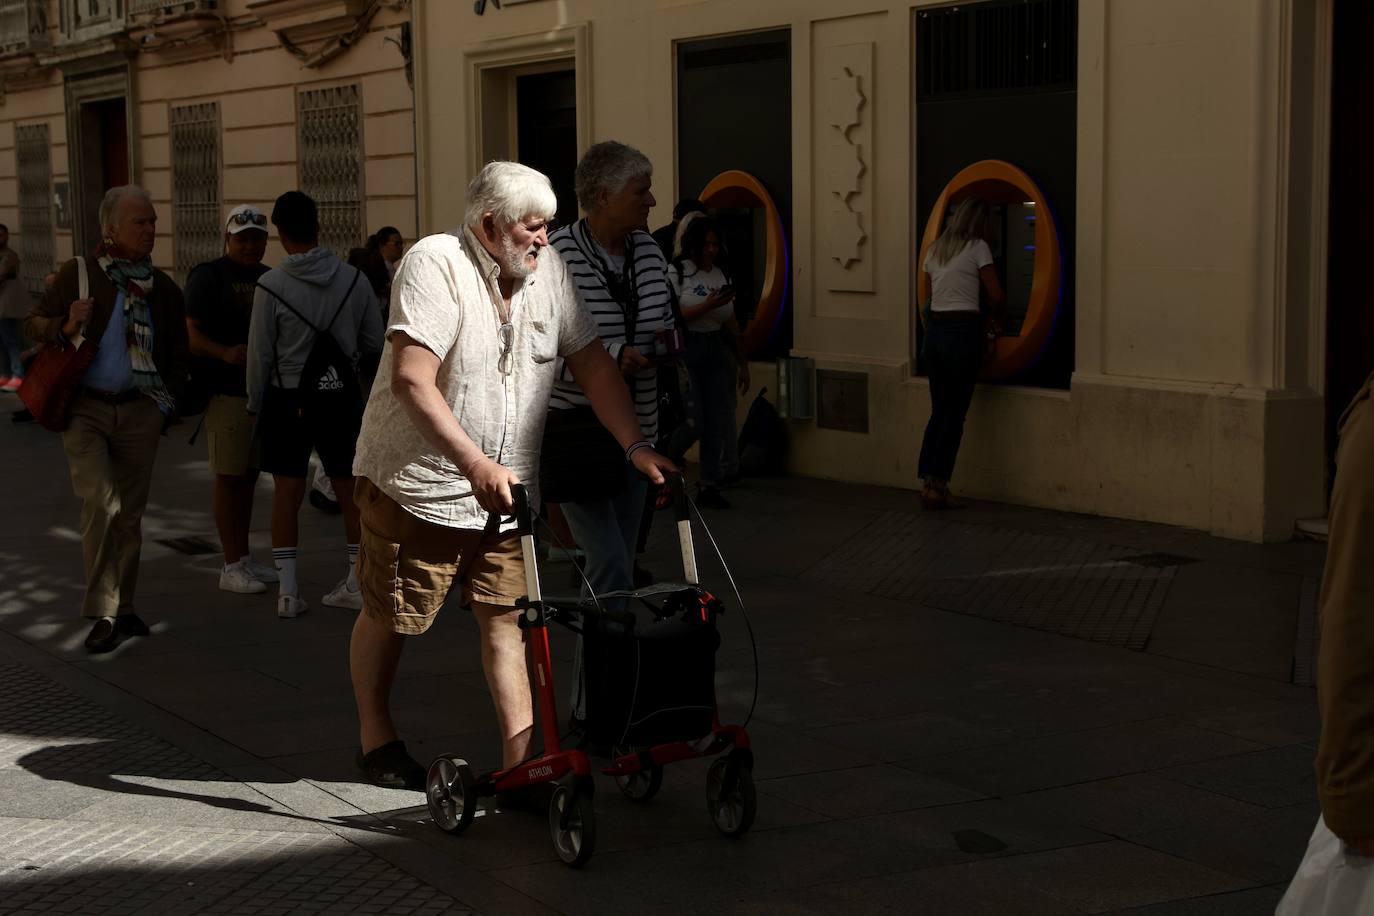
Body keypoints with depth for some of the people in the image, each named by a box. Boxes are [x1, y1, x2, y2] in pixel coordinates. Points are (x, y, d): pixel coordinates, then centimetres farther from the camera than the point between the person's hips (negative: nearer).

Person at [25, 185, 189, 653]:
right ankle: (102, 612, -9)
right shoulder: (79, 274, 0)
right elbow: (33, 323, 3)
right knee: (101, 505, -16)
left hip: (140, 411, 4)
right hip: (86, 408, -4)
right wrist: (65, 327, -17)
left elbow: (177, 355, 18)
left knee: (130, 514, 9)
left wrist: (168, 402, 4)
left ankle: (123, 607, 21)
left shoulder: (163, 288, 10)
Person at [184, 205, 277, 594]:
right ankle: (231, 566, -2)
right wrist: (224, 353, -31)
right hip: (226, 391, -7)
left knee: (249, 476, 13)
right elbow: (192, 334, -13)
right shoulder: (208, 276, -6)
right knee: (228, 477, -5)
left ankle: (244, 557, 21)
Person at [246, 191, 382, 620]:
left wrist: (256, 404, 6)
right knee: (350, 489, 11)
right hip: (341, 395, 2)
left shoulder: (271, 285, -13)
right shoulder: (353, 279, -5)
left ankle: (287, 589, 3)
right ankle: (357, 582, 16)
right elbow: (375, 341, 3)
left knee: (287, 491, 3)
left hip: (288, 398, -2)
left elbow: (260, 353, -6)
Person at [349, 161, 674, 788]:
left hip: (507, 487, 5)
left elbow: (592, 363, 7)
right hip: (418, 482, -5)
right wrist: (474, 464, -36)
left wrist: (636, 447, -5)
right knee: (389, 616, 8)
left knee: (505, 617, 1)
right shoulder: (435, 264, -18)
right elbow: (411, 380, -28)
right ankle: (375, 737, 29)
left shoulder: (549, 270, 2)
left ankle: (520, 759, 3)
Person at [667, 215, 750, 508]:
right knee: (689, 419, -10)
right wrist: (708, 306, -18)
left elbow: (731, 323, 19)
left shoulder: (721, 275, 14)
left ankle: (710, 484, 11)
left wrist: (742, 361, 18)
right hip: (686, 349, -6)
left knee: (719, 418, 2)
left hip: (717, 349, 6)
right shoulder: (677, 272, -4)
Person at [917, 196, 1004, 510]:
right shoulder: (977, 248, -6)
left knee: (939, 411, 12)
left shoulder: (934, 250, 13)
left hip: (935, 329, 6)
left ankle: (931, 483, 9)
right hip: (963, 331, -6)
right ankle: (937, 486, -1)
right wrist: (996, 322, 11)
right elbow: (996, 296, -8)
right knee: (955, 413, 0)